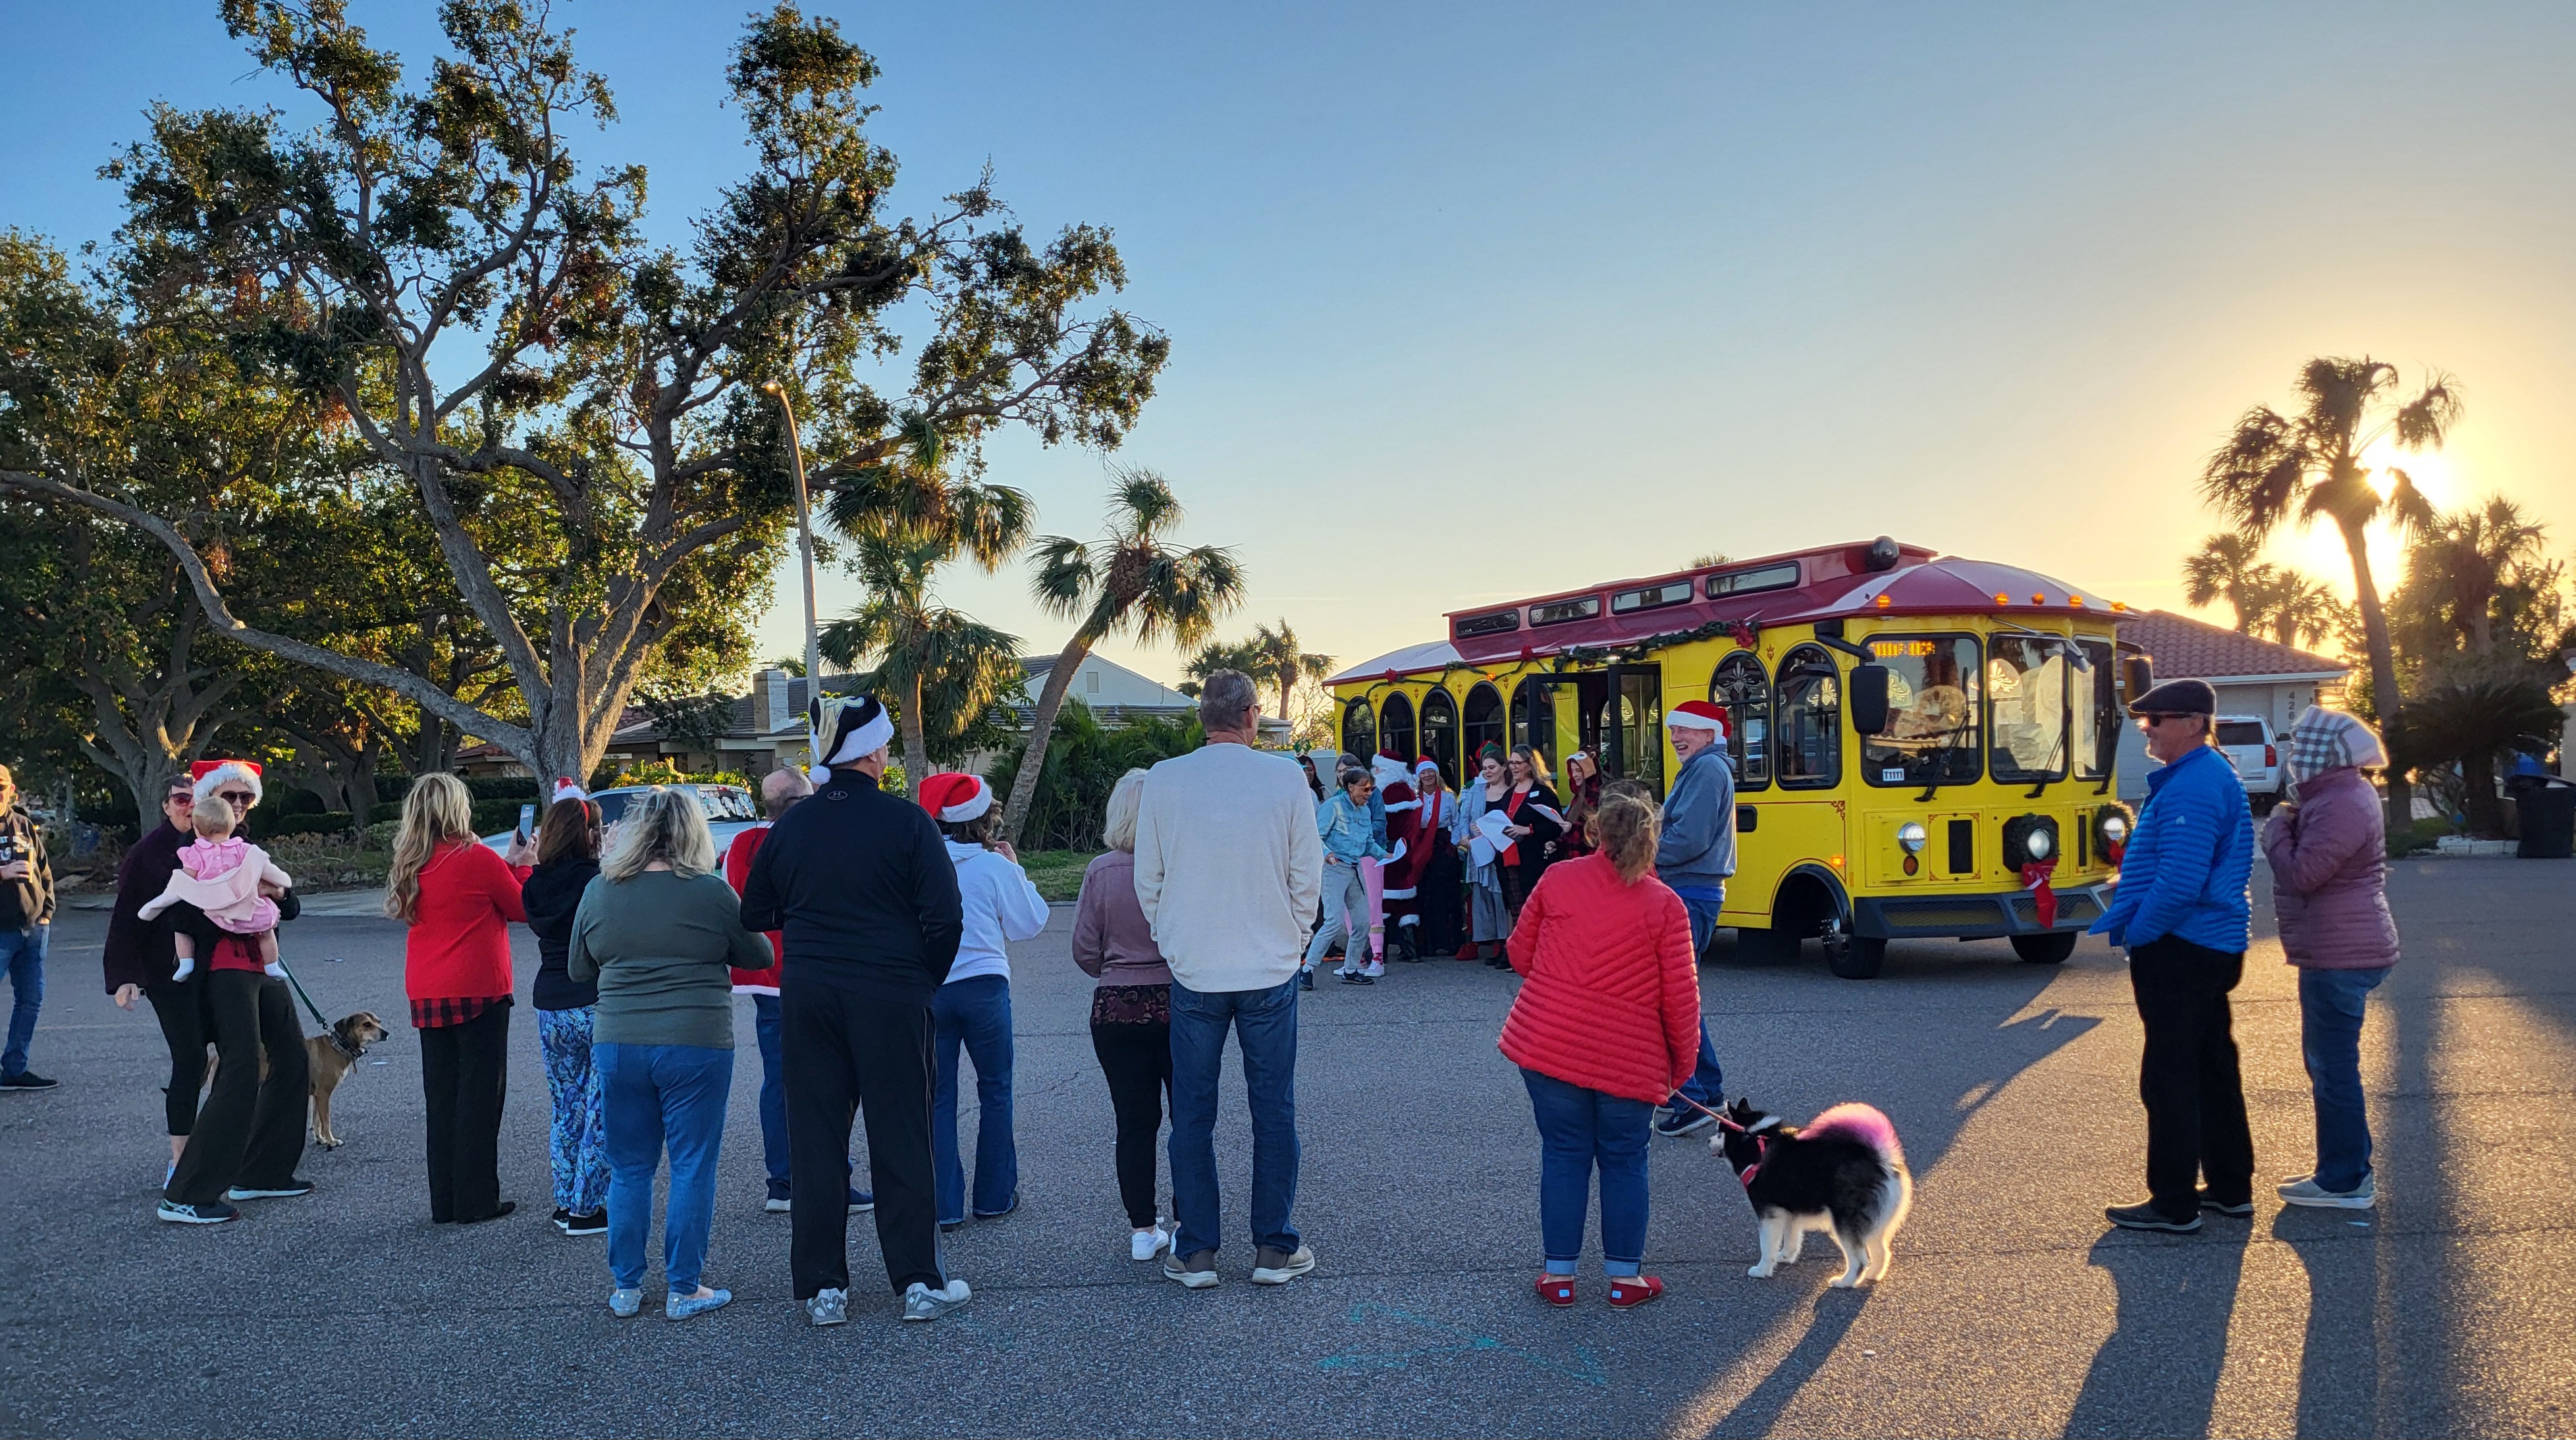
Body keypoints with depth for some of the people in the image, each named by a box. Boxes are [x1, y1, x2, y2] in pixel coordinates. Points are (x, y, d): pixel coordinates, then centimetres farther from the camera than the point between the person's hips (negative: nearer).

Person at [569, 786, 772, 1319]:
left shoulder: (598, 891, 0)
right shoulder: (711, 892, -9)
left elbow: (578, 970, 12)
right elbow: (760, 956, 4)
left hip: (618, 1046, 3)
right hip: (696, 1045, -3)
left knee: (629, 1169, 14)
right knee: (692, 1168, 6)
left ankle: (625, 1288, 21)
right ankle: (684, 1290, 12)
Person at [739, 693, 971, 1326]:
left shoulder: (789, 826, 3)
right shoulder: (906, 821, -9)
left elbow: (756, 915, 11)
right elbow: (945, 918, -11)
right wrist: (924, 981, 4)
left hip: (807, 996, 3)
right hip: (890, 998, -3)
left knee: (814, 1140, 10)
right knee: (900, 1137, 6)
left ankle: (823, 1288, 15)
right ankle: (920, 1282, 12)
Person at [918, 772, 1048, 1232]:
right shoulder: (995, 866, -8)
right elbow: (1030, 923, 2)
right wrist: (1015, 868, 9)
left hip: (928, 990, 1)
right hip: (984, 983, -1)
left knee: (937, 1099, 7)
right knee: (995, 1091, 14)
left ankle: (945, 1206, 6)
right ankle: (995, 1197, 20)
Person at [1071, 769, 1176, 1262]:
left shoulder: (1100, 870, -7)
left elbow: (1085, 951, -2)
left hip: (1115, 1009, 2)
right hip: (1178, 1004, -2)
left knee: (1134, 1123, 10)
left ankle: (1143, 1229, 16)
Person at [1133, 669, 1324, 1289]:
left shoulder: (1162, 780, -4)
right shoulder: (1285, 779, -7)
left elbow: (1148, 879, 3)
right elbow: (1308, 877, 0)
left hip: (1192, 973, 1)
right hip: (1271, 970, 0)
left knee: (1192, 1114, 9)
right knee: (1274, 1110, 9)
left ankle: (1195, 1252, 15)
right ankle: (1275, 1248, 16)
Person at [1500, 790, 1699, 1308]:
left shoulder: (1557, 879, 0)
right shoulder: (1665, 905, -5)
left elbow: (1520, 954, 7)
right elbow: (1681, 996, -6)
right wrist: (1683, 1061, 8)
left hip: (1548, 1045, 1)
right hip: (1630, 1058, -1)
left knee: (1563, 1155, 11)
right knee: (1624, 1162, 13)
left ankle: (1559, 1273, 17)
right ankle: (1625, 1276, 20)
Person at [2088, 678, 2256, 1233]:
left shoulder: (2192, 789, -20)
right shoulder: (2214, 777, 15)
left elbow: (2179, 881, -27)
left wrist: (2137, 932, -14)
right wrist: (2123, 917, 15)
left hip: (2180, 953, -11)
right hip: (2214, 947, 11)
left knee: (2170, 1078, -4)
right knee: (2213, 1069, 18)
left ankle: (2174, 1203, 3)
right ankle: (2231, 1188, 28)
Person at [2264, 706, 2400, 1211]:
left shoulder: (2342, 805, -21)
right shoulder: (2339, 794, 14)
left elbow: (2302, 872, -23)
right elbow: (2313, 863, 17)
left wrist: (2277, 830, -8)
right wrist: (2291, 825, 3)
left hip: (2340, 956, -11)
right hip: (2340, 950, 11)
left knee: (2334, 1066, -4)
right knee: (2328, 1061, 19)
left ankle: (2344, 1183, 4)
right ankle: (2349, 1170, 29)